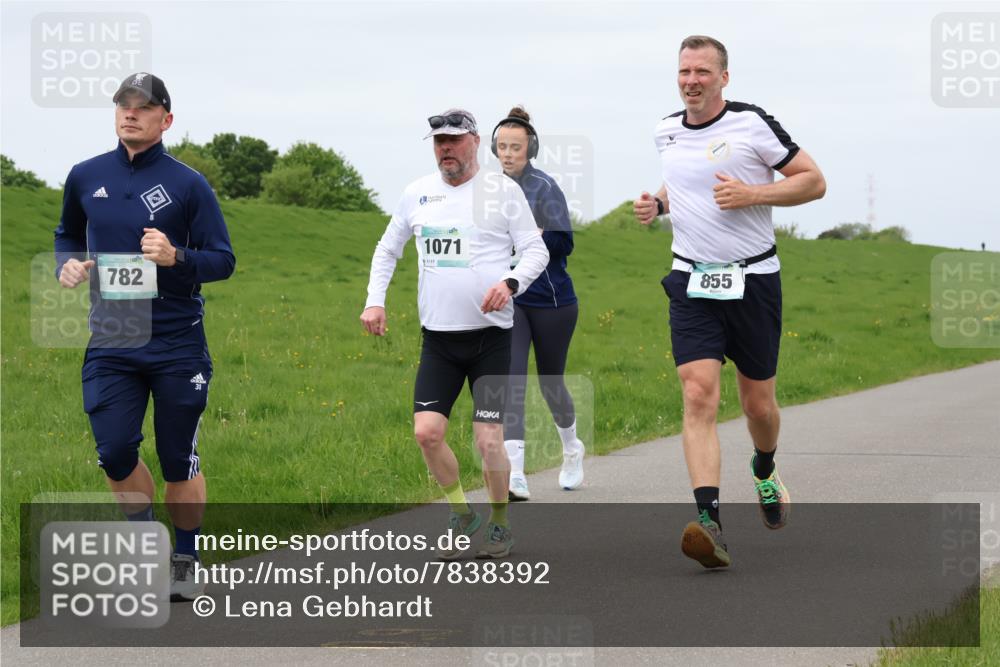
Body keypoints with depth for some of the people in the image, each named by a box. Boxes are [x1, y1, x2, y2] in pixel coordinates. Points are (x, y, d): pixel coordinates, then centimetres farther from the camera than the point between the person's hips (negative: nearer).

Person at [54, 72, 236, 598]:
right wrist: (67, 265, 3)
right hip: (110, 343, 2)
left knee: (178, 460, 5)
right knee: (114, 452, -8)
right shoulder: (86, 177, 6)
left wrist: (176, 258, -21)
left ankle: (186, 561, 22)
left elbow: (223, 260, -3)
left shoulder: (187, 184, -4)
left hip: (178, 344, -2)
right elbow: (68, 233, 25)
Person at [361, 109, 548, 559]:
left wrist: (510, 282, -19)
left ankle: (500, 525, 15)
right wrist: (374, 300, 9)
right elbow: (387, 249, 22)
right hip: (438, 338, 3)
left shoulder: (502, 190, -1)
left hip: (491, 336, -3)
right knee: (426, 431, -9)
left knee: (489, 441, -8)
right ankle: (462, 515, 15)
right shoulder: (418, 193, 9)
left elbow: (536, 250, 0)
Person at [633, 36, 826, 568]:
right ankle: (709, 522, -26)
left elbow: (813, 181, -4)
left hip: (753, 279, -2)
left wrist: (752, 194, -17)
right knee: (699, 396, -17)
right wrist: (657, 203, 7)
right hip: (692, 281, 2)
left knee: (758, 403, 8)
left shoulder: (752, 123, -7)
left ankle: (764, 472, 44)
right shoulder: (667, 132, 8)